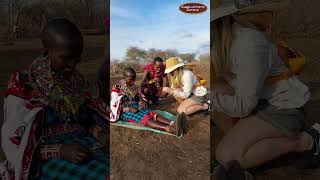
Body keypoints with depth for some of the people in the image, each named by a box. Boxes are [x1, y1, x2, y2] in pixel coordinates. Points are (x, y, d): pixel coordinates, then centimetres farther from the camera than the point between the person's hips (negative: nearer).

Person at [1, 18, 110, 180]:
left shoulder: (77, 80, 9)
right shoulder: (24, 83, -6)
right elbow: (15, 141, -6)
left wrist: (102, 134, -7)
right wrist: (60, 151, -20)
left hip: (85, 147, 5)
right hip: (46, 159, -5)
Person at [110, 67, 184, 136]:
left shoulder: (134, 87, 13)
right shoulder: (117, 88, -4)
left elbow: (142, 97, 21)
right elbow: (114, 105, -11)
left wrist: (143, 102, -4)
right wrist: (129, 109, -23)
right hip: (124, 111, -6)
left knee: (152, 114, -26)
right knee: (144, 118, -34)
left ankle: (172, 124, -53)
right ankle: (168, 129, -60)